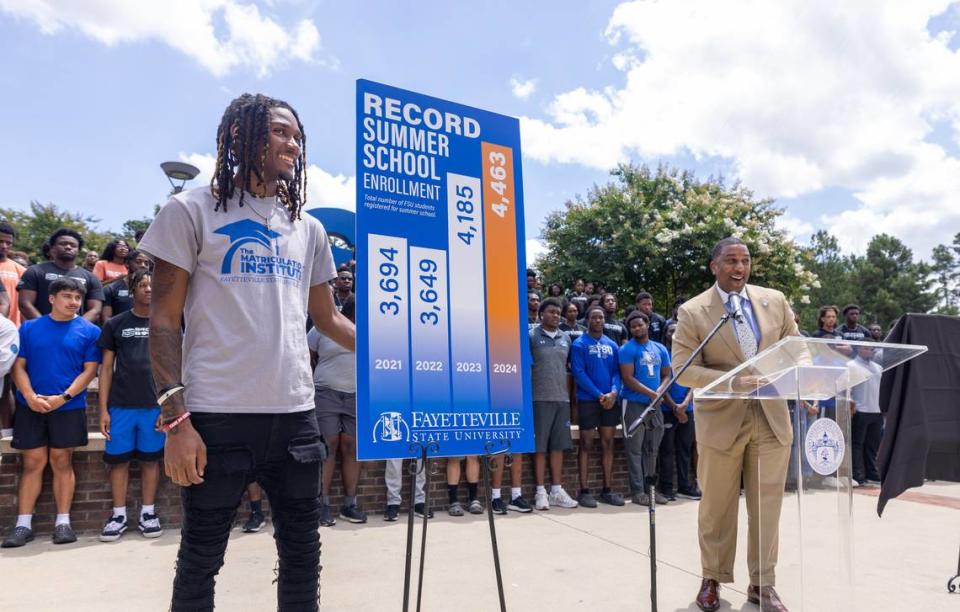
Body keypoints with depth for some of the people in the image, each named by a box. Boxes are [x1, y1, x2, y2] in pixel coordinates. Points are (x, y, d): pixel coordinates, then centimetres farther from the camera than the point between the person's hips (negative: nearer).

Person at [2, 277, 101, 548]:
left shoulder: (89, 331, 0)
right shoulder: (29, 328, 6)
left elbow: (89, 371, -3)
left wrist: (63, 398, -14)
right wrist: (30, 397, -12)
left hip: (69, 407, -1)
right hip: (30, 407, 2)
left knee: (61, 462, 4)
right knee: (33, 463, 5)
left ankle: (63, 522, 10)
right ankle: (23, 524, 12)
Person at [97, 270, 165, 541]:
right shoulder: (115, 324, 7)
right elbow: (106, 368, 6)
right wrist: (103, 408, 0)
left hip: (155, 405, 0)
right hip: (120, 404, 1)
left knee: (151, 459, 6)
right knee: (118, 459, 5)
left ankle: (148, 513, 17)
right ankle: (119, 515, 16)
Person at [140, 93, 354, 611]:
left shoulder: (308, 229, 13)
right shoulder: (192, 210, 0)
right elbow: (164, 321, -3)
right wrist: (176, 419, -11)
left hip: (295, 415, 4)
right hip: (217, 417, -4)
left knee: (302, 553, 13)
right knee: (200, 559, 10)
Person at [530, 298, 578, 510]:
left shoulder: (565, 338, 13)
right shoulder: (532, 336, -2)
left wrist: (569, 395, 13)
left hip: (562, 399, 5)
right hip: (540, 399, -5)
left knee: (559, 445, 8)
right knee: (540, 446, 0)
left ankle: (557, 490, 17)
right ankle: (541, 492, 8)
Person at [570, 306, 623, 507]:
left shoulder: (612, 345, 11)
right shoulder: (579, 344, -4)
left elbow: (617, 371, 7)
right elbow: (578, 373, -11)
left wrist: (613, 392, -11)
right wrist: (599, 395, -15)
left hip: (610, 400, 5)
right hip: (588, 400, -5)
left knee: (608, 444, 8)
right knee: (586, 445, -1)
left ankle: (607, 489, 16)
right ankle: (584, 491, 4)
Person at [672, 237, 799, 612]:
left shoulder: (775, 301, 5)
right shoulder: (692, 312, -7)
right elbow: (683, 370, -11)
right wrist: (733, 380, -23)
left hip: (771, 417, 3)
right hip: (721, 420, -3)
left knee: (768, 505, 9)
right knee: (717, 507, 10)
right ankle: (712, 580, 27)